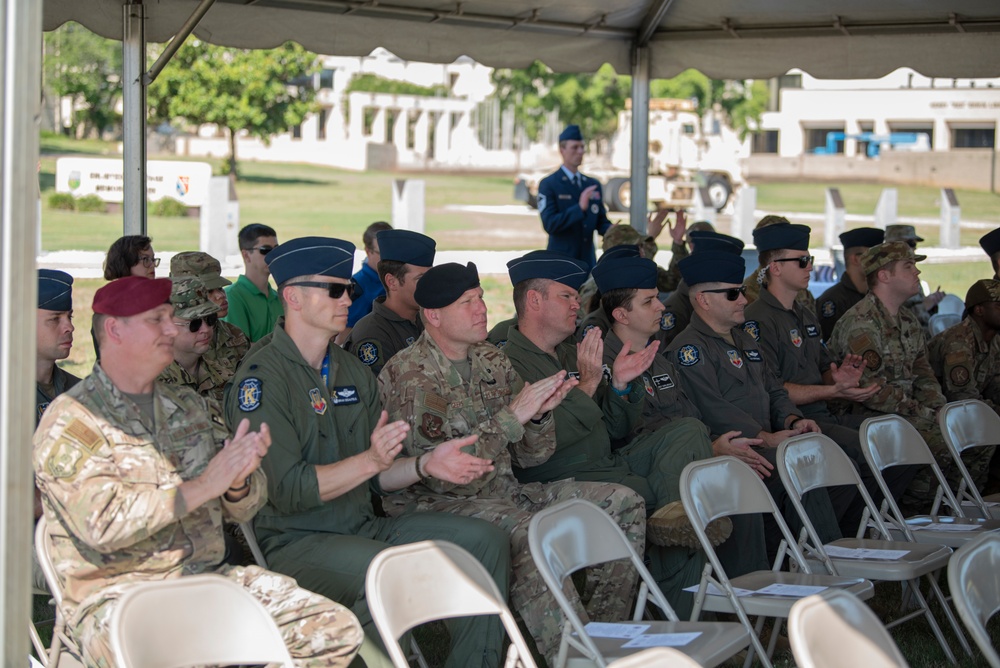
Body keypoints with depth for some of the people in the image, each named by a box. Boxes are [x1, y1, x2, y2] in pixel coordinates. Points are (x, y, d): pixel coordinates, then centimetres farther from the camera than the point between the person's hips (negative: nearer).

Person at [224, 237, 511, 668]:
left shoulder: (352, 371, 15)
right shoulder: (261, 378, -11)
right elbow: (285, 490, -19)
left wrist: (426, 465, -1)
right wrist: (370, 460, -27)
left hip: (362, 528, 8)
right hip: (294, 542, -8)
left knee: (486, 541, -3)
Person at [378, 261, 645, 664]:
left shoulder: (491, 361, 11)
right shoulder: (409, 375, -12)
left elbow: (530, 457, 13)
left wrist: (540, 413, -10)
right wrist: (512, 415, -22)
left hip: (504, 493, 8)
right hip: (436, 506, -8)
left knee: (624, 504, -2)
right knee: (528, 531, -37)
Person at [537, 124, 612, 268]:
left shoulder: (593, 185, 13)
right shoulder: (548, 185, -4)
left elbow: (601, 223, 15)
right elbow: (549, 224, -15)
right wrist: (580, 208, -26)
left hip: (588, 261, 5)